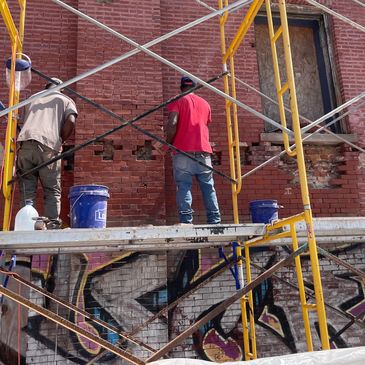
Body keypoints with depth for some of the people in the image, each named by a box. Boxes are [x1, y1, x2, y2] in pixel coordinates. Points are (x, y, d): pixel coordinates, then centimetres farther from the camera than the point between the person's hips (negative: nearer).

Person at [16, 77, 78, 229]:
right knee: (52, 191, 3)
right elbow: (71, 121, 1)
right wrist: (60, 141, 12)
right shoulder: (66, 100, 20)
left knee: (27, 191, 5)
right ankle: (52, 226, -5)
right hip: (48, 145, -3)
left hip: (24, 144, 3)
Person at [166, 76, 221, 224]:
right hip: (203, 151, 4)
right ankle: (214, 220, 4)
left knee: (184, 187, -5)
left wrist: (169, 142, 4)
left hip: (183, 152, -3)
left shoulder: (178, 101, 6)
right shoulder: (205, 103, 21)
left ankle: (186, 221, -11)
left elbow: (172, 124, -9)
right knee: (208, 187, 6)